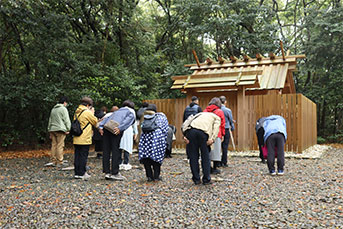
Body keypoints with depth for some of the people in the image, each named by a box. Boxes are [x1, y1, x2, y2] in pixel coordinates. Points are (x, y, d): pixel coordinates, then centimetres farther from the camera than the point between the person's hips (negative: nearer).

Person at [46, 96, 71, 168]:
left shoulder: (53, 109, 18)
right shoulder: (63, 109, -5)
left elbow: (50, 121, 21)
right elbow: (66, 120, -10)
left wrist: (49, 131, 24)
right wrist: (68, 129, -6)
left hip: (52, 129, 7)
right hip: (60, 130, -7)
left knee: (54, 145, 9)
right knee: (60, 146, -5)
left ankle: (53, 161, 9)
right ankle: (59, 162, -3)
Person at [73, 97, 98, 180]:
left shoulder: (76, 112, 12)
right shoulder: (87, 112, -12)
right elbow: (95, 122, -1)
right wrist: (92, 113, 9)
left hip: (76, 139, 7)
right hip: (84, 139, -7)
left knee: (77, 156, 10)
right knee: (83, 156, -1)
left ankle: (77, 173, 14)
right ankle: (81, 174, 2)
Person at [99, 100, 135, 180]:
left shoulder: (116, 111, 35)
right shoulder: (130, 113, 19)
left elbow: (106, 118, 20)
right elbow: (127, 120, -4)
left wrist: (101, 127, 8)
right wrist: (120, 128, -17)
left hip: (106, 128, 5)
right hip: (115, 130, -5)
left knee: (106, 151, 7)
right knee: (116, 151, -1)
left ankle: (107, 172, 11)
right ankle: (115, 173, 1)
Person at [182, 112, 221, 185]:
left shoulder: (199, 114, 39)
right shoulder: (216, 117, 31)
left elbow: (185, 123, 21)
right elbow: (216, 128, 6)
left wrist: (185, 135, 9)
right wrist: (212, 139, -5)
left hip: (190, 130, 3)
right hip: (203, 131, -3)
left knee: (193, 156, 13)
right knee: (205, 156, 12)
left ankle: (196, 179, 19)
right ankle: (206, 179, 18)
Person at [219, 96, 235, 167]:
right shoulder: (228, 110, -8)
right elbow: (231, 120, 3)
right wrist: (232, 128, 20)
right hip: (226, 129, -2)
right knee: (225, 146, 4)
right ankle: (224, 162, 6)